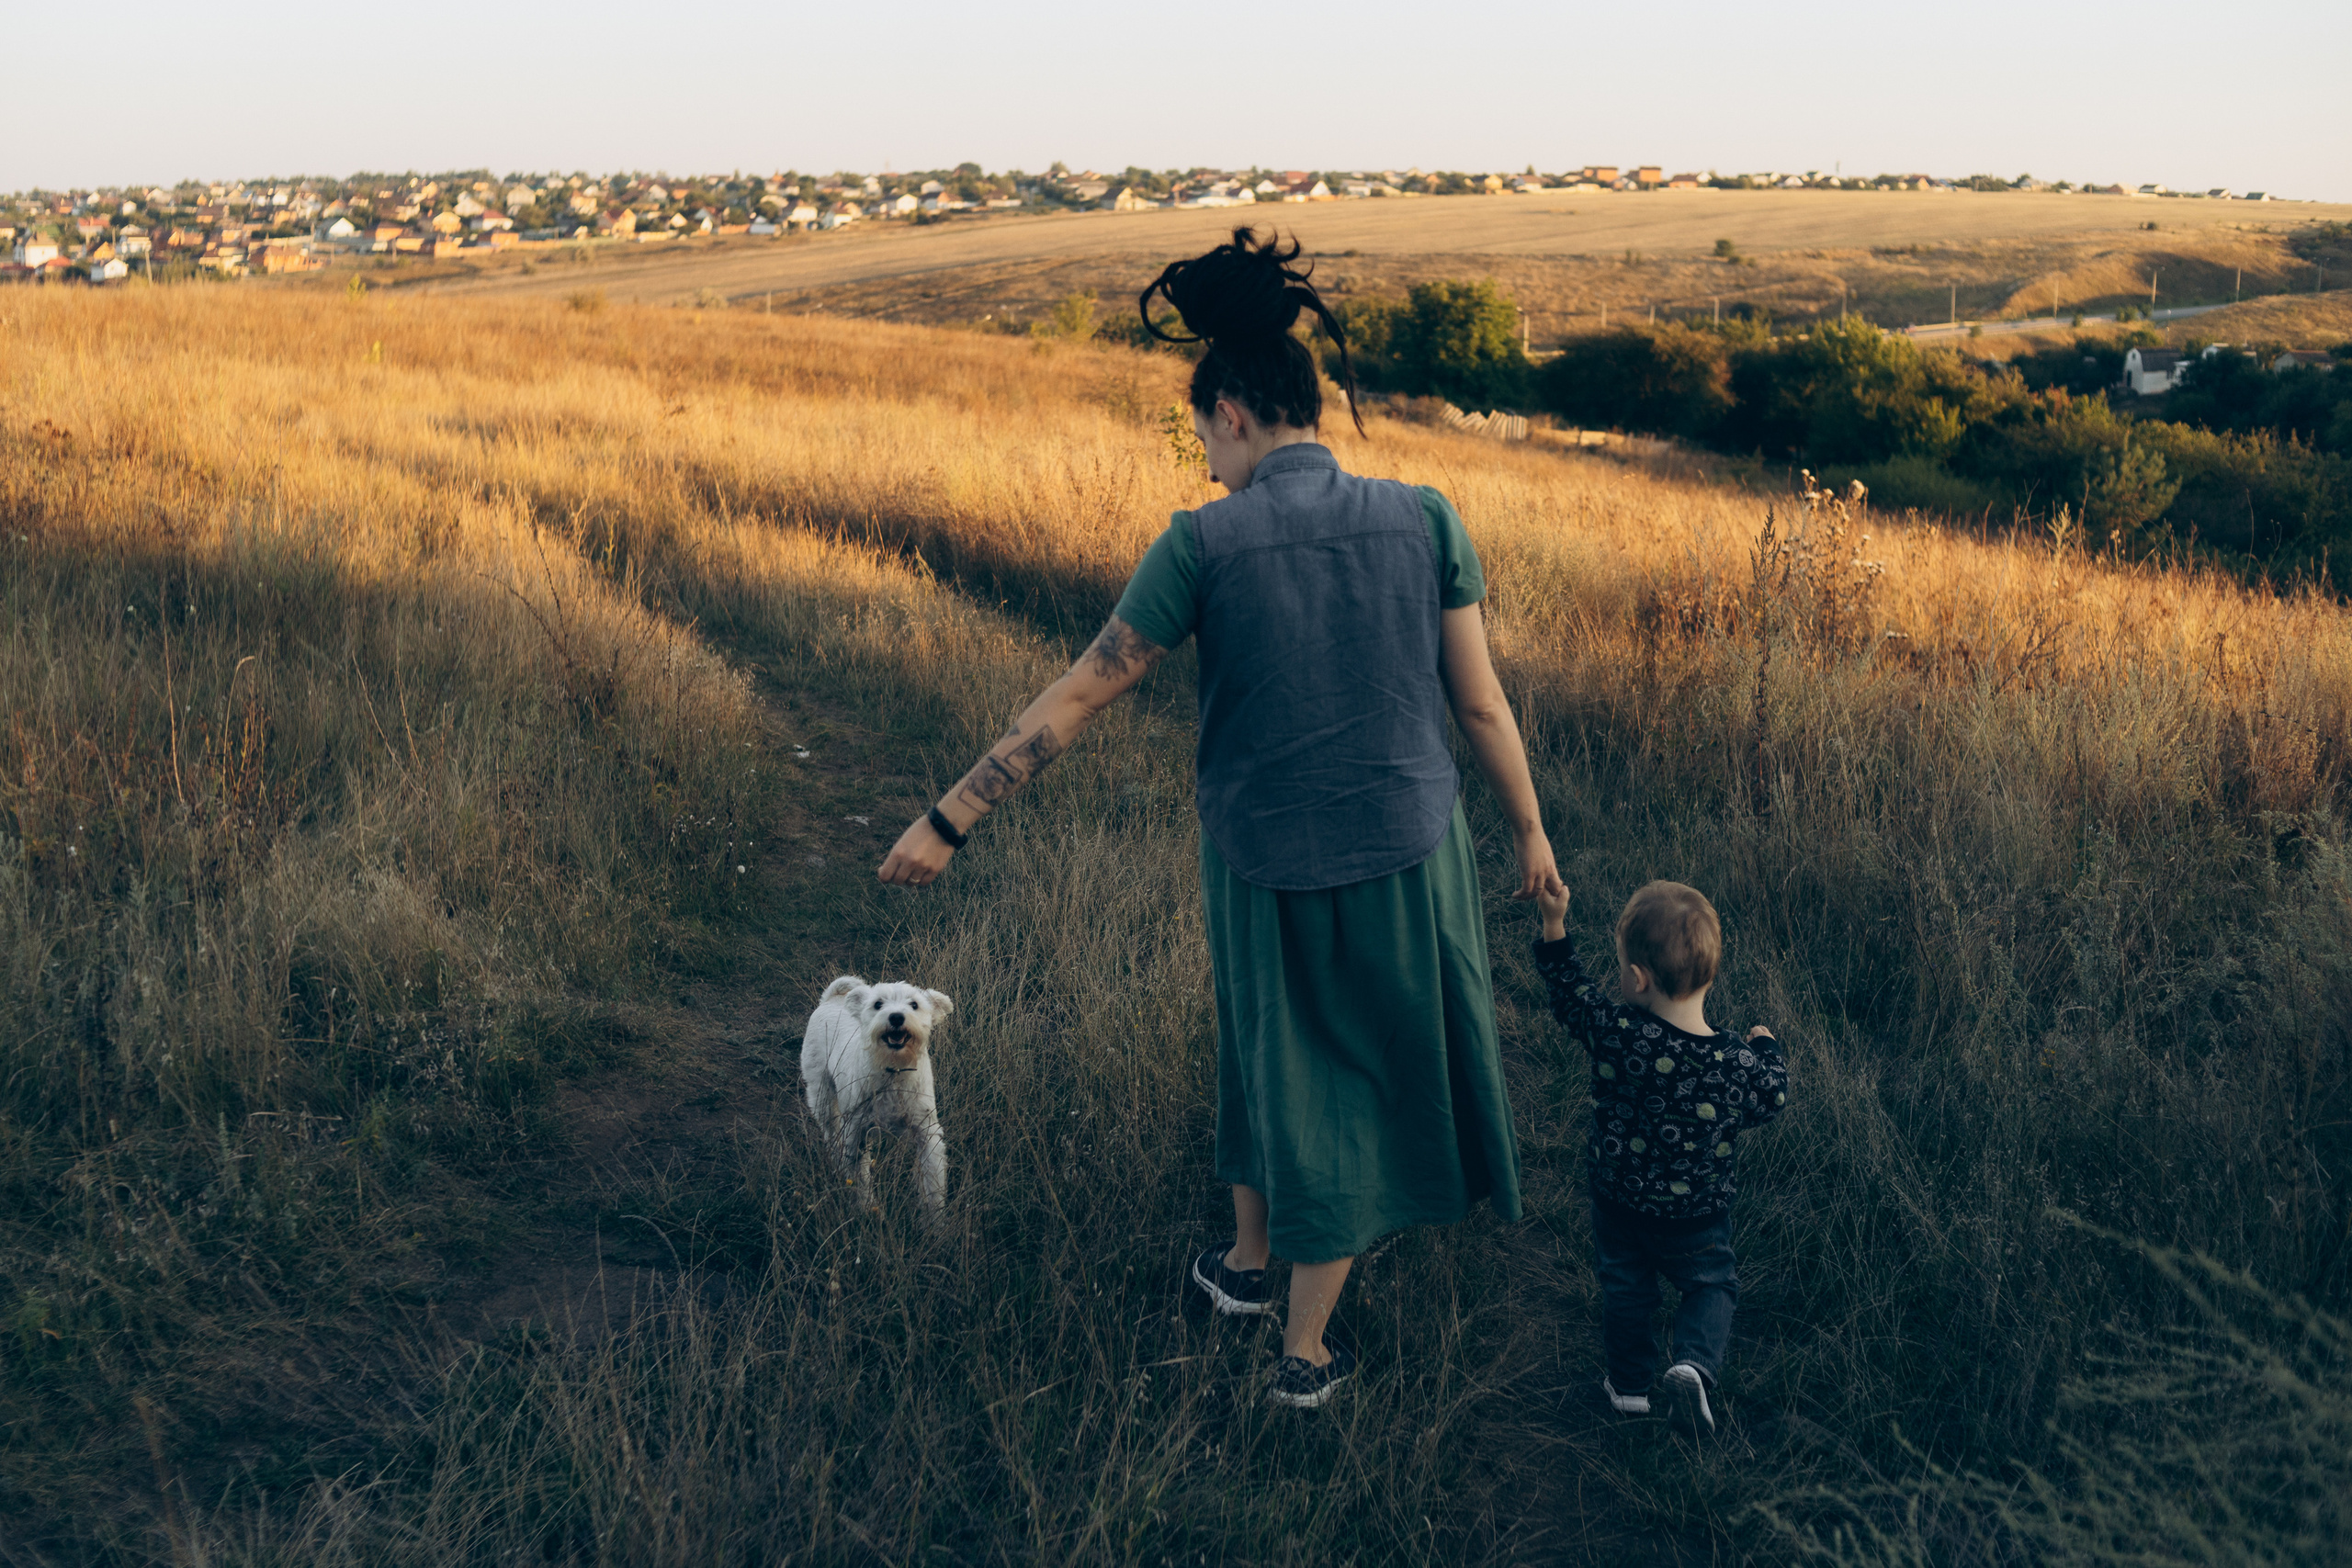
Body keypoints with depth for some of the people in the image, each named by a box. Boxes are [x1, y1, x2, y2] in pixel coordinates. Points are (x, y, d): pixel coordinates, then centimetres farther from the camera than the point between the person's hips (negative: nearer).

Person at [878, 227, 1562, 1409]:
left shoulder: (1204, 544, -16)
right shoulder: (1424, 520, -11)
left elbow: (1074, 701, -14)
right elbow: (1480, 702, -4)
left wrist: (948, 822, -6)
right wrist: (1529, 830, 11)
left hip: (1265, 868, -1)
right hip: (1409, 854, 1)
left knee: (1280, 1048, 27)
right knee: (1384, 1049, 20)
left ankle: (1248, 1258, 48)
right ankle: (1305, 1350, 30)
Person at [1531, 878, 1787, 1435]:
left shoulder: (1615, 1034, -28)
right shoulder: (1739, 1066, -27)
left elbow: (1572, 991, -10)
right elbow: (1770, 1101, -5)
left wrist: (1554, 924, -5)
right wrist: (1766, 1049, 12)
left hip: (1618, 1199, 1)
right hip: (1697, 1214, -1)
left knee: (1624, 1286, 24)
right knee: (1712, 1285, 21)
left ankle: (1629, 1383, 36)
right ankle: (1694, 1364, -1)